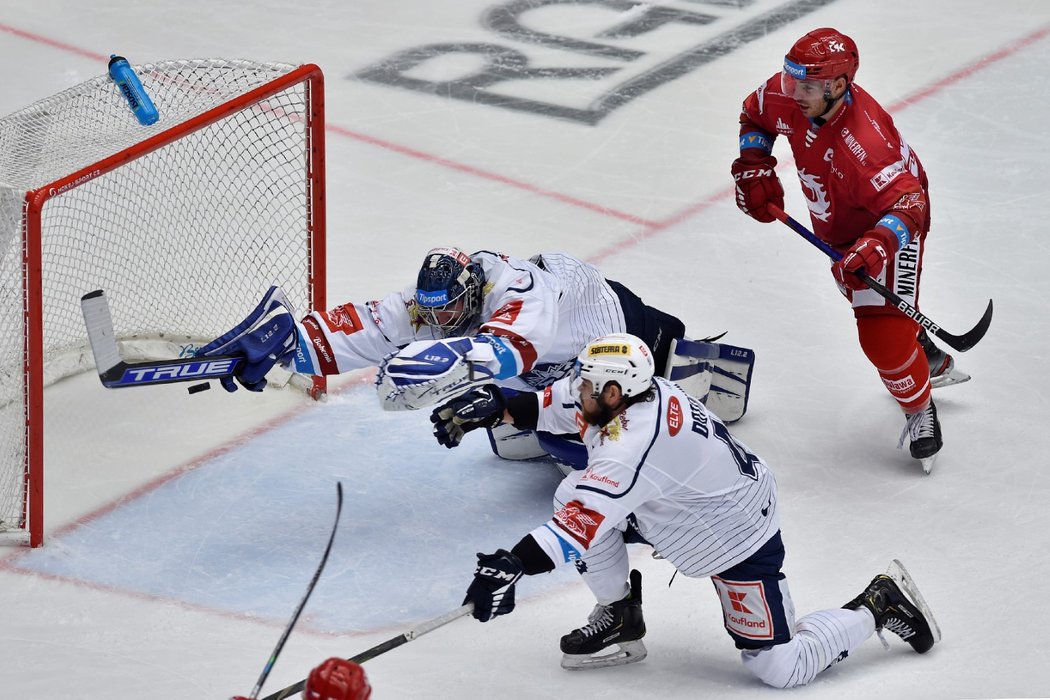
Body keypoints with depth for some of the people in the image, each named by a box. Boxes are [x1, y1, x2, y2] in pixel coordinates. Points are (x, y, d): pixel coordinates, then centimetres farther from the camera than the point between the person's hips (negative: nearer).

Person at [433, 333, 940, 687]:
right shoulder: (636, 392, -13)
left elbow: (581, 526, -46)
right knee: (572, 494, -5)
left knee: (781, 669, -6)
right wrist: (493, 406, -8)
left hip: (741, 542, -9)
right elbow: (558, 402, 4)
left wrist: (512, 564, -52)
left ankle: (882, 605, 14)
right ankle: (620, 621, 14)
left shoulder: (636, 443, -38)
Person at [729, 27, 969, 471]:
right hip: (838, 229, 8)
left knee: (883, 334, -13)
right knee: (862, 298, 26)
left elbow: (908, 205, -45)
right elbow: (754, 114, 3)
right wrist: (753, 168, -7)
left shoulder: (864, 143, -43)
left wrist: (879, 245, -61)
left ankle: (920, 410, 15)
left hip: (891, 226, -8)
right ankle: (933, 363, 53)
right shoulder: (787, 100, -21)